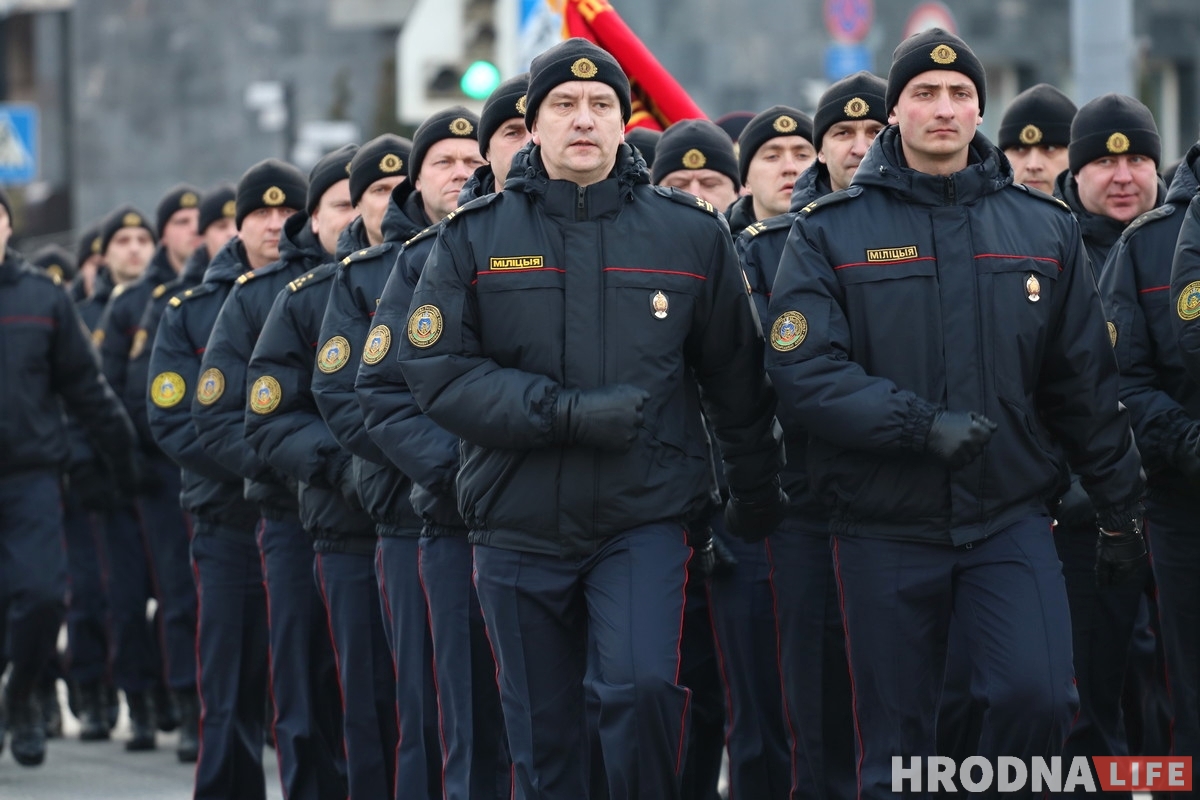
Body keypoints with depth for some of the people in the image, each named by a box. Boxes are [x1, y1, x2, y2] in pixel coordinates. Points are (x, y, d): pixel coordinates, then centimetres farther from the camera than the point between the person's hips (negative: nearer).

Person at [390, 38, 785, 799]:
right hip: (519, 528, 1)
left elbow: (735, 374, 11)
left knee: (644, 688, -22)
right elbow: (436, 367, -8)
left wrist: (757, 488, 17)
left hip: (645, 517, -1)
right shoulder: (475, 236, 1)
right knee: (542, 735, 7)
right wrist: (565, 413, -17)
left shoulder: (691, 233, 2)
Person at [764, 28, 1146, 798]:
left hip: (1011, 520, 1)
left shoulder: (1045, 228, 8)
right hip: (884, 529, -1)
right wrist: (921, 423, -22)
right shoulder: (831, 232, 0)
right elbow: (803, 373, -12)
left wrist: (1120, 509, 11)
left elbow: (1086, 382, 11)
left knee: (1039, 696, -19)